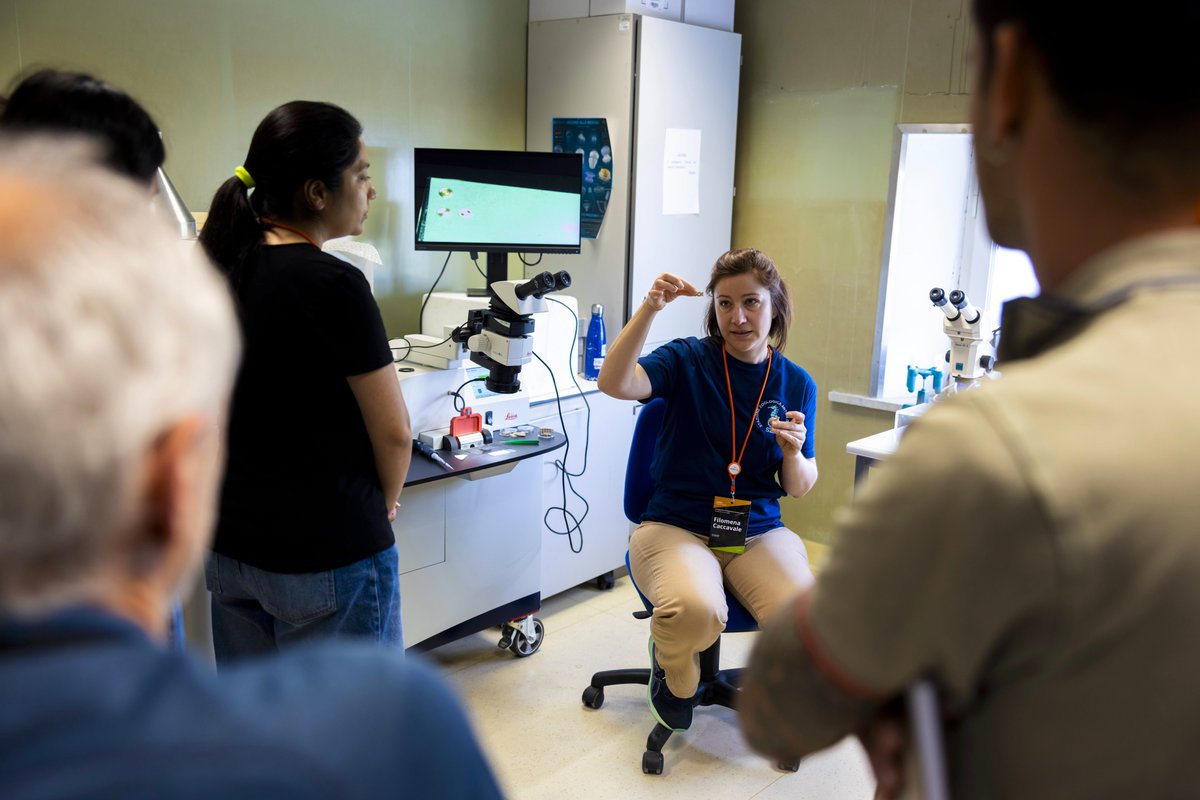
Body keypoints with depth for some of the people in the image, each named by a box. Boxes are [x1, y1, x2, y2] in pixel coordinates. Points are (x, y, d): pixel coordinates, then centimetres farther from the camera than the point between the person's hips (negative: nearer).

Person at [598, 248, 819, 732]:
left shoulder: (796, 383, 7)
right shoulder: (688, 360, -1)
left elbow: (799, 489, 10)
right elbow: (614, 384, -21)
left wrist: (794, 453, -12)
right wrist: (650, 309, -29)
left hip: (758, 532, 3)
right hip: (676, 525, -2)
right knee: (695, 611, -34)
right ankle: (673, 669, 5)